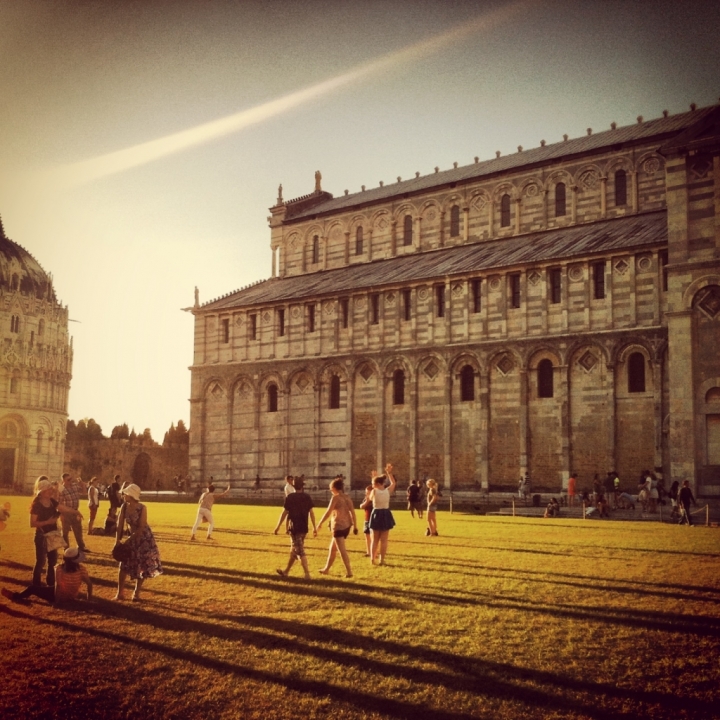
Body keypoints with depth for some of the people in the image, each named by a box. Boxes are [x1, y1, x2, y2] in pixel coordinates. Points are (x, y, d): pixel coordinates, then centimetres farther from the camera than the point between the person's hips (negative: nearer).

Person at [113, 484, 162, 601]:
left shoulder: (142, 508, -22)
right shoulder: (124, 507, -10)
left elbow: (141, 528, -22)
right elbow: (120, 525, -8)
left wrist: (129, 539, -23)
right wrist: (117, 541, -15)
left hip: (144, 538, -4)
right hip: (132, 537, 4)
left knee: (143, 566, 3)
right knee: (124, 565, 1)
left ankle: (136, 593, 16)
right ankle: (120, 593, 10)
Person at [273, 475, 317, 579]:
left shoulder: (290, 497, -7)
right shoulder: (307, 497, 1)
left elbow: (284, 513, -6)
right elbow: (311, 513, 0)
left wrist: (278, 526, 3)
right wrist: (314, 527, 5)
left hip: (294, 527, -4)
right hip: (304, 527, 4)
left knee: (300, 551, -3)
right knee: (294, 550, 17)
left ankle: (307, 574, -9)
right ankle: (286, 572, 27)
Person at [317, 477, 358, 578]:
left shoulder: (335, 497, -11)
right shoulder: (348, 497, 8)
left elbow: (328, 512, -14)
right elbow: (353, 512, 5)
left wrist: (320, 523, -5)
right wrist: (355, 526, 9)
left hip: (338, 526, -8)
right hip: (346, 525, 8)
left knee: (342, 550, -6)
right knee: (332, 548, 20)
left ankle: (349, 572, -10)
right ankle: (326, 569, 31)